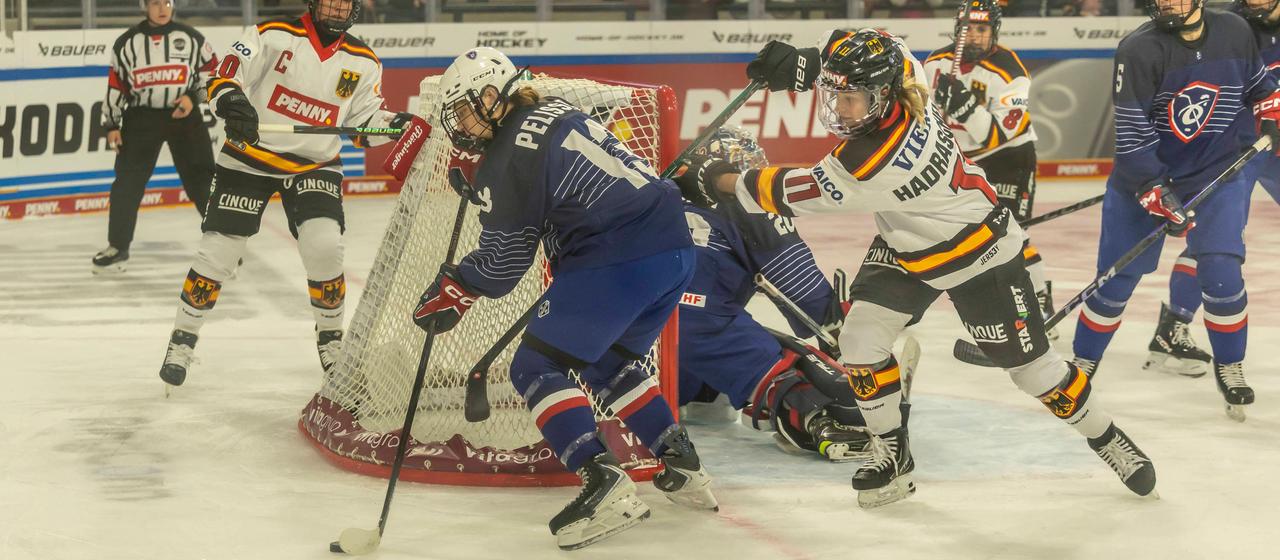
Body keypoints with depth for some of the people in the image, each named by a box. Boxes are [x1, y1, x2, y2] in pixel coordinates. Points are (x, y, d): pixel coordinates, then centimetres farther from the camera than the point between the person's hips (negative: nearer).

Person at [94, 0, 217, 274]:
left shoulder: (191, 37, 1)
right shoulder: (127, 43, 2)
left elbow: (211, 70, 6)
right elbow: (115, 84, 6)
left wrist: (193, 97, -8)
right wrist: (111, 124, 4)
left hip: (184, 115, -1)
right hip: (141, 118, 1)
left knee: (202, 179, -1)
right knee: (127, 182, -2)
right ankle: (118, 247, 10)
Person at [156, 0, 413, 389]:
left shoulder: (363, 62, 2)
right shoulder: (273, 35, -10)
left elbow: (365, 122, 7)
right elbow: (225, 77, -14)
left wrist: (395, 124, -12)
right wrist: (231, 102, -35)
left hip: (315, 164, 2)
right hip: (249, 158, -2)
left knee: (324, 246, -16)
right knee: (218, 251, -3)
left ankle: (331, 339, 7)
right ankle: (183, 339, 15)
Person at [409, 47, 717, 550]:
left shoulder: (508, 156, -4)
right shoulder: (559, 112, 20)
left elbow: (503, 258, 0)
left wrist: (453, 291, 14)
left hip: (618, 263, -9)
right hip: (676, 248, 9)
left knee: (536, 368, -2)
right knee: (608, 363, 28)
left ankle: (604, 487, -15)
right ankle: (684, 467, 28)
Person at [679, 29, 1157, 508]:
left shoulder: (879, 159, -40)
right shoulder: (885, 80, -21)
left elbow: (799, 195, -29)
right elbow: (853, 47, 3)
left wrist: (722, 180, -18)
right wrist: (802, 63, -13)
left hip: (976, 252, -8)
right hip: (903, 246, 8)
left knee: (1030, 364, 3)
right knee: (860, 339, -6)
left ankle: (1104, 435, 27)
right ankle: (892, 455, 11)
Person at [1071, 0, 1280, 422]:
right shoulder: (1139, 50, -18)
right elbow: (1131, 137, -19)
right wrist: (1157, 197, -24)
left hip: (1220, 175, 2)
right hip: (1145, 178, -1)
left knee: (1221, 272, -13)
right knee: (1116, 279, 3)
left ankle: (1229, 367, 8)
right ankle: (1082, 365, 22)